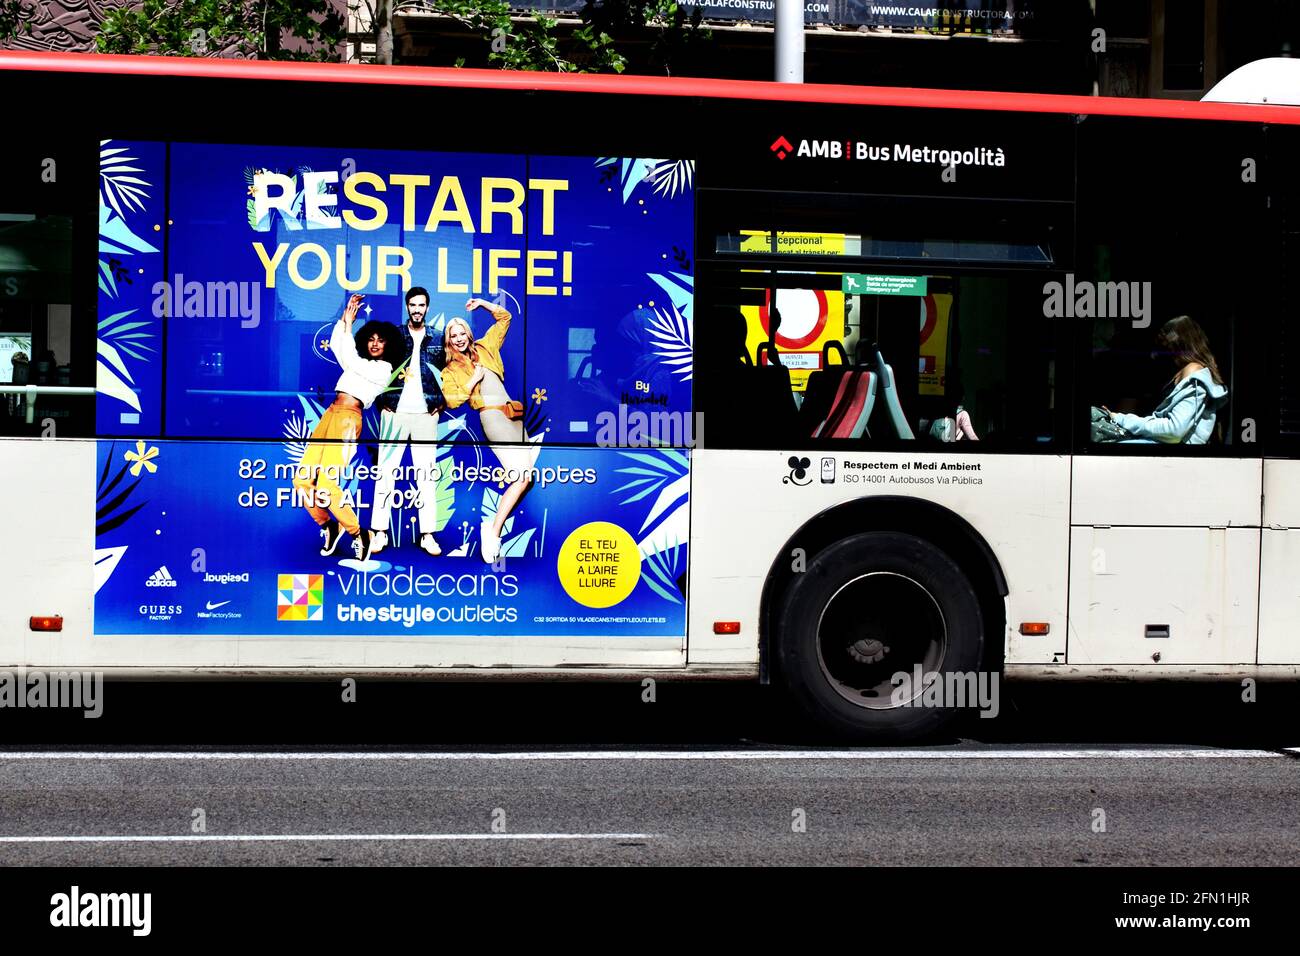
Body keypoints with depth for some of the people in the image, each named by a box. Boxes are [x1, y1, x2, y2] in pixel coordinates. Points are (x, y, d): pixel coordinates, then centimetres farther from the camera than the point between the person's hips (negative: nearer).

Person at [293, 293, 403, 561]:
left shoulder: (385, 369, 0)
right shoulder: (361, 362, 23)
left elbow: (349, 359, -6)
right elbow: (335, 345, 27)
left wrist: (348, 325, 3)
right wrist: (345, 316, 20)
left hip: (348, 420, -8)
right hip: (330, 415, 8)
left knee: (325, 483, -21)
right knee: (302, 479, -3)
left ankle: (358, 534, -7)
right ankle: (328, 525, 15)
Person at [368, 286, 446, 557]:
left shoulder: (436, 340, 10)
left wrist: (441, 401, 3)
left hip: (426, 413, 1)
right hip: (395, 412, -1)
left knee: (427, 474, 1)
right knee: (386, 471, -2)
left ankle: (428, 534, 3)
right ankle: (379, 531, 1)